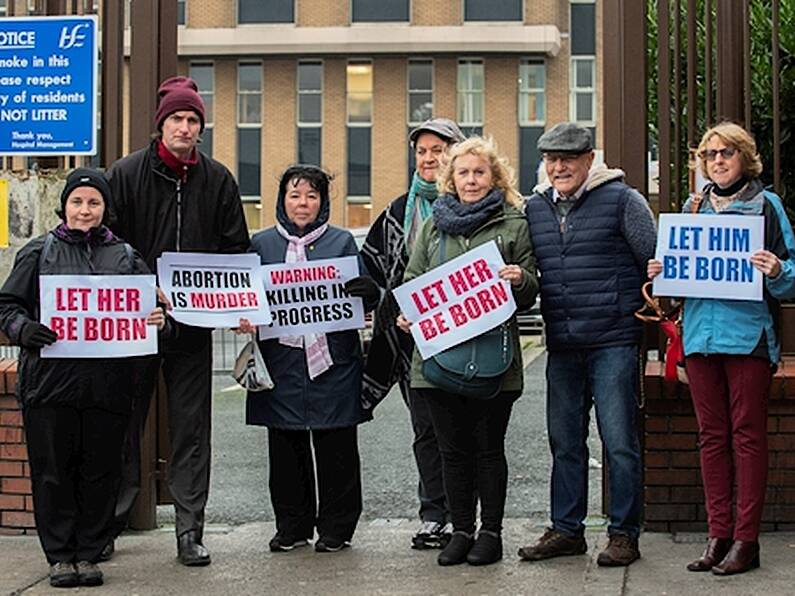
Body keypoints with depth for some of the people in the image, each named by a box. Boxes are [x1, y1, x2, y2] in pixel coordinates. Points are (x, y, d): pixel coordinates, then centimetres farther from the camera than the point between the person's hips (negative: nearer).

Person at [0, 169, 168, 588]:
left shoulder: (126, 257, 12)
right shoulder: (39, 253, 8)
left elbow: (148, 307, 16)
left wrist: (158, 320, -6)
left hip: (107, 384, 1)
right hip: (50, 381, -1)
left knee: (100, 471, 5)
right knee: (53, 470, 3)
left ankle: (89, 553, 18)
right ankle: (59, 555, 15)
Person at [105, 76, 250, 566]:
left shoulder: (218, 180, 7)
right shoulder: (126, 174, 1)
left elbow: (237, 249, 9)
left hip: (194, 323, 1)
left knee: (191, 428, 4)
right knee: (125, 424, 7)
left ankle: (191, 530, 10)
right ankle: (110, 522, 19)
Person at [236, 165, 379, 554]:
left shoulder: (342, 242, 7)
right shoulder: (262, 244, 11)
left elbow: (367, 293, 3)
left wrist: (346, 300, -18)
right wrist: (244, 318, -11)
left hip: (332, 359, -1)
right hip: (281, 359, 2)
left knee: (336, 448, 3)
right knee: (286, 448, 7)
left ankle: (336, 526, 13)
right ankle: (292, 525, 19)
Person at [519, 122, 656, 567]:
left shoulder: (622, 200, -2)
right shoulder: (536, 208, 13)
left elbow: (657, 261, 0)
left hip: (614, 342, -5)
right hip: (561, 346, 5)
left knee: (620, 442, -1)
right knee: (565, 442, 12)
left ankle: (624, 534, 9)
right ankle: (567, 530, 22)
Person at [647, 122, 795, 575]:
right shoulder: (692, 207, 14)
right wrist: (660, 273, 0)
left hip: (749, 336, -4)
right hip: (701, 334, 5)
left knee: (747, 434, -1)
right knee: (712, 435, 8)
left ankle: (746, 539, 4)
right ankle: (718, 534, 15)